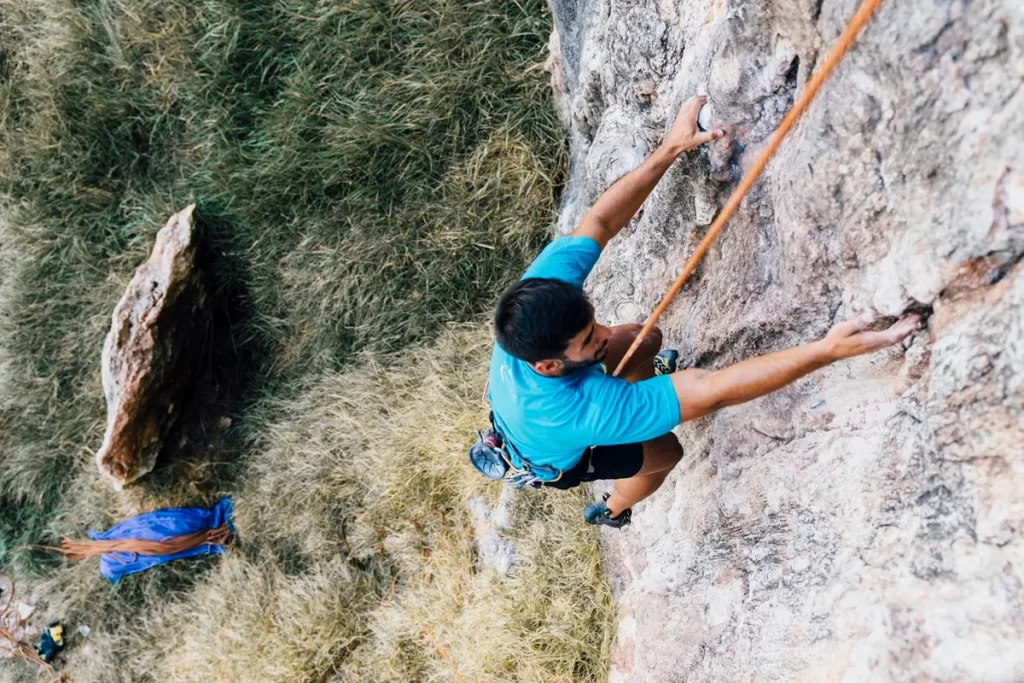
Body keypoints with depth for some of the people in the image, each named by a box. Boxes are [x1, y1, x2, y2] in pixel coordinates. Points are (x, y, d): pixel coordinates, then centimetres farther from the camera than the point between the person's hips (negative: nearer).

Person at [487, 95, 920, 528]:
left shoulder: (543, 287, -38)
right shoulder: (578, 411, -52)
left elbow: (600, 222, -24)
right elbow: (711, 392, -51)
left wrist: (671, 149, -25)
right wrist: (828, 351, -56)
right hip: (555, 459, -4)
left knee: (646, 340, 10)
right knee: (666, 452, 11)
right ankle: (613, 513, 44)